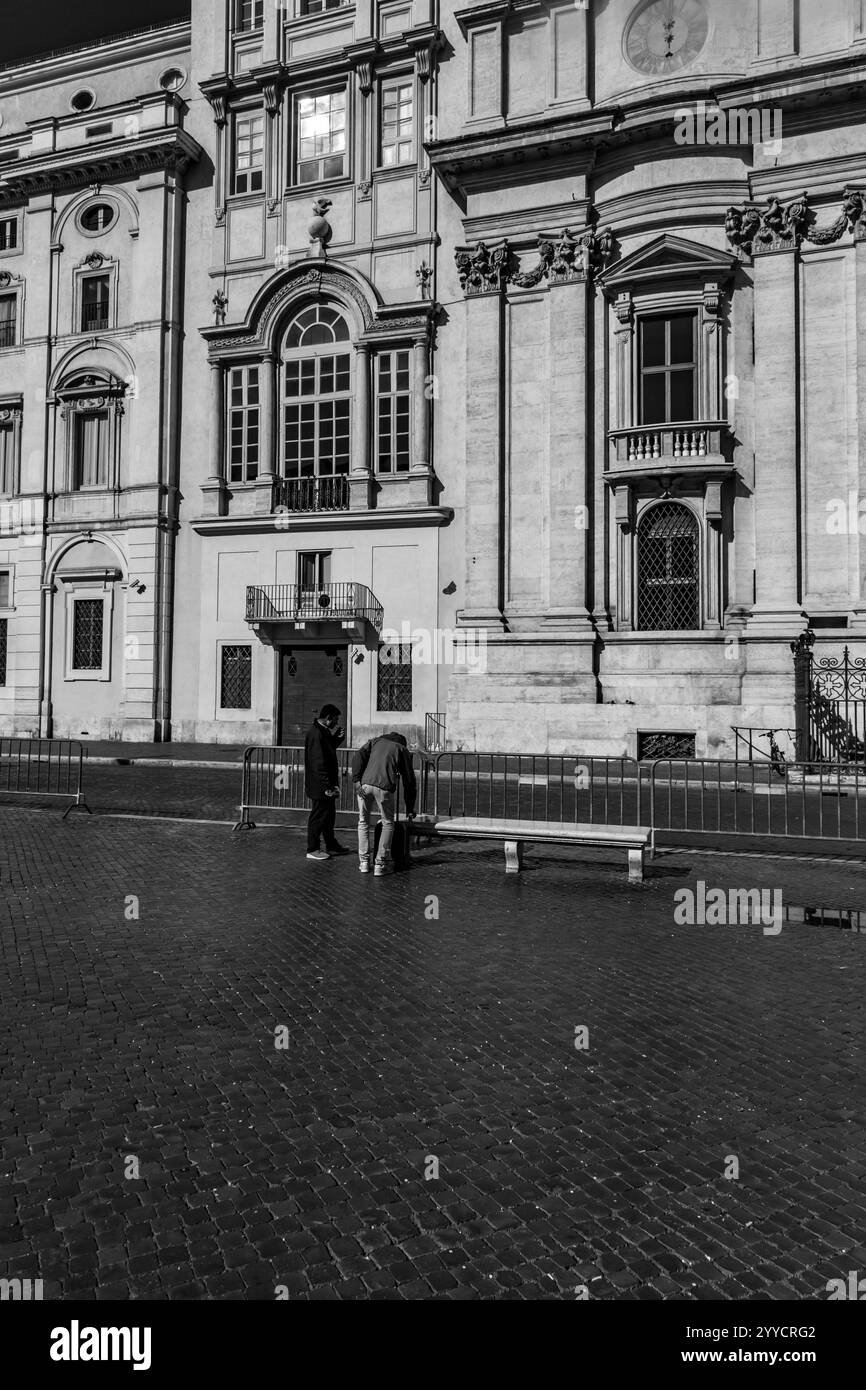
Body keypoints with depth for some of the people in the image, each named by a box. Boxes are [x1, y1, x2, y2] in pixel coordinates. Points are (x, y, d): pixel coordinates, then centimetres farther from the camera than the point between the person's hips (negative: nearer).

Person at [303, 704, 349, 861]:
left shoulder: (323, 732, 11)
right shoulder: (316, 733, -21)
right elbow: (319, 763, -24)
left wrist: (337, 738, 5)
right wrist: (327, 786, -24)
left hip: (327, 784, 10)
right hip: (320, 785, -10)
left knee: (329, 815, 18)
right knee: (318, 816, 0)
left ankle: (331, 846, 29)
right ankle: (312, 850, 10)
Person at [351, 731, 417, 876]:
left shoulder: (374, 741, 29)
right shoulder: (401, 749, 25)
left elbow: (358, 757, 9)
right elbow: (409, 780, 23)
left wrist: (356, 781, 0)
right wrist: (410, 807, 29)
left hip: (365, 784, 2)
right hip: (384, 787, -2)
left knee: (363, 822, 20)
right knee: (387, 824, 16)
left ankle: (364, 862, 20)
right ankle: (380, 865, 11)